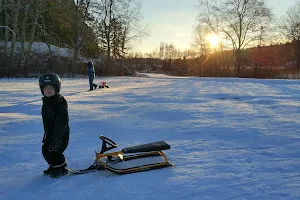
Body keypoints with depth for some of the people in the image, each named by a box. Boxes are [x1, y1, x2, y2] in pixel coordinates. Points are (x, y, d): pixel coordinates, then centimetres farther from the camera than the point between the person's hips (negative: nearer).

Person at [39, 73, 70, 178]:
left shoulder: (60, 102, -21)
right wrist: (46, 133, 22)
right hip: (49, 132, 9)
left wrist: (57, 137, -25)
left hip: (60, 133, -9)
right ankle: (53, 166, 35)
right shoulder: (46, 101, 9)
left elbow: (61, 121, -24)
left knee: (54, 150, -8)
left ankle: (61, 168, 14)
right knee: (45, 150, 15)